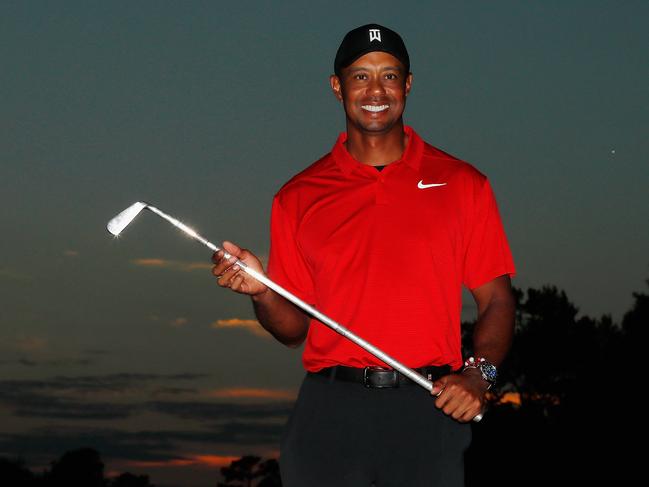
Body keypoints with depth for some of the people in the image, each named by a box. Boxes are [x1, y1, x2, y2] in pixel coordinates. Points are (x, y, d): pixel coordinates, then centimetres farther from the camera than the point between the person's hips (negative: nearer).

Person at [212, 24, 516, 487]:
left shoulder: (462, 184, 8)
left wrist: (479, 373, -10)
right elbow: (294, 326, 12)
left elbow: (496, 300, 6)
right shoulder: (298, 197, 11)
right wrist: (261, 292, -8)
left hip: (429, 413, -1)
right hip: (329, 413, 1)